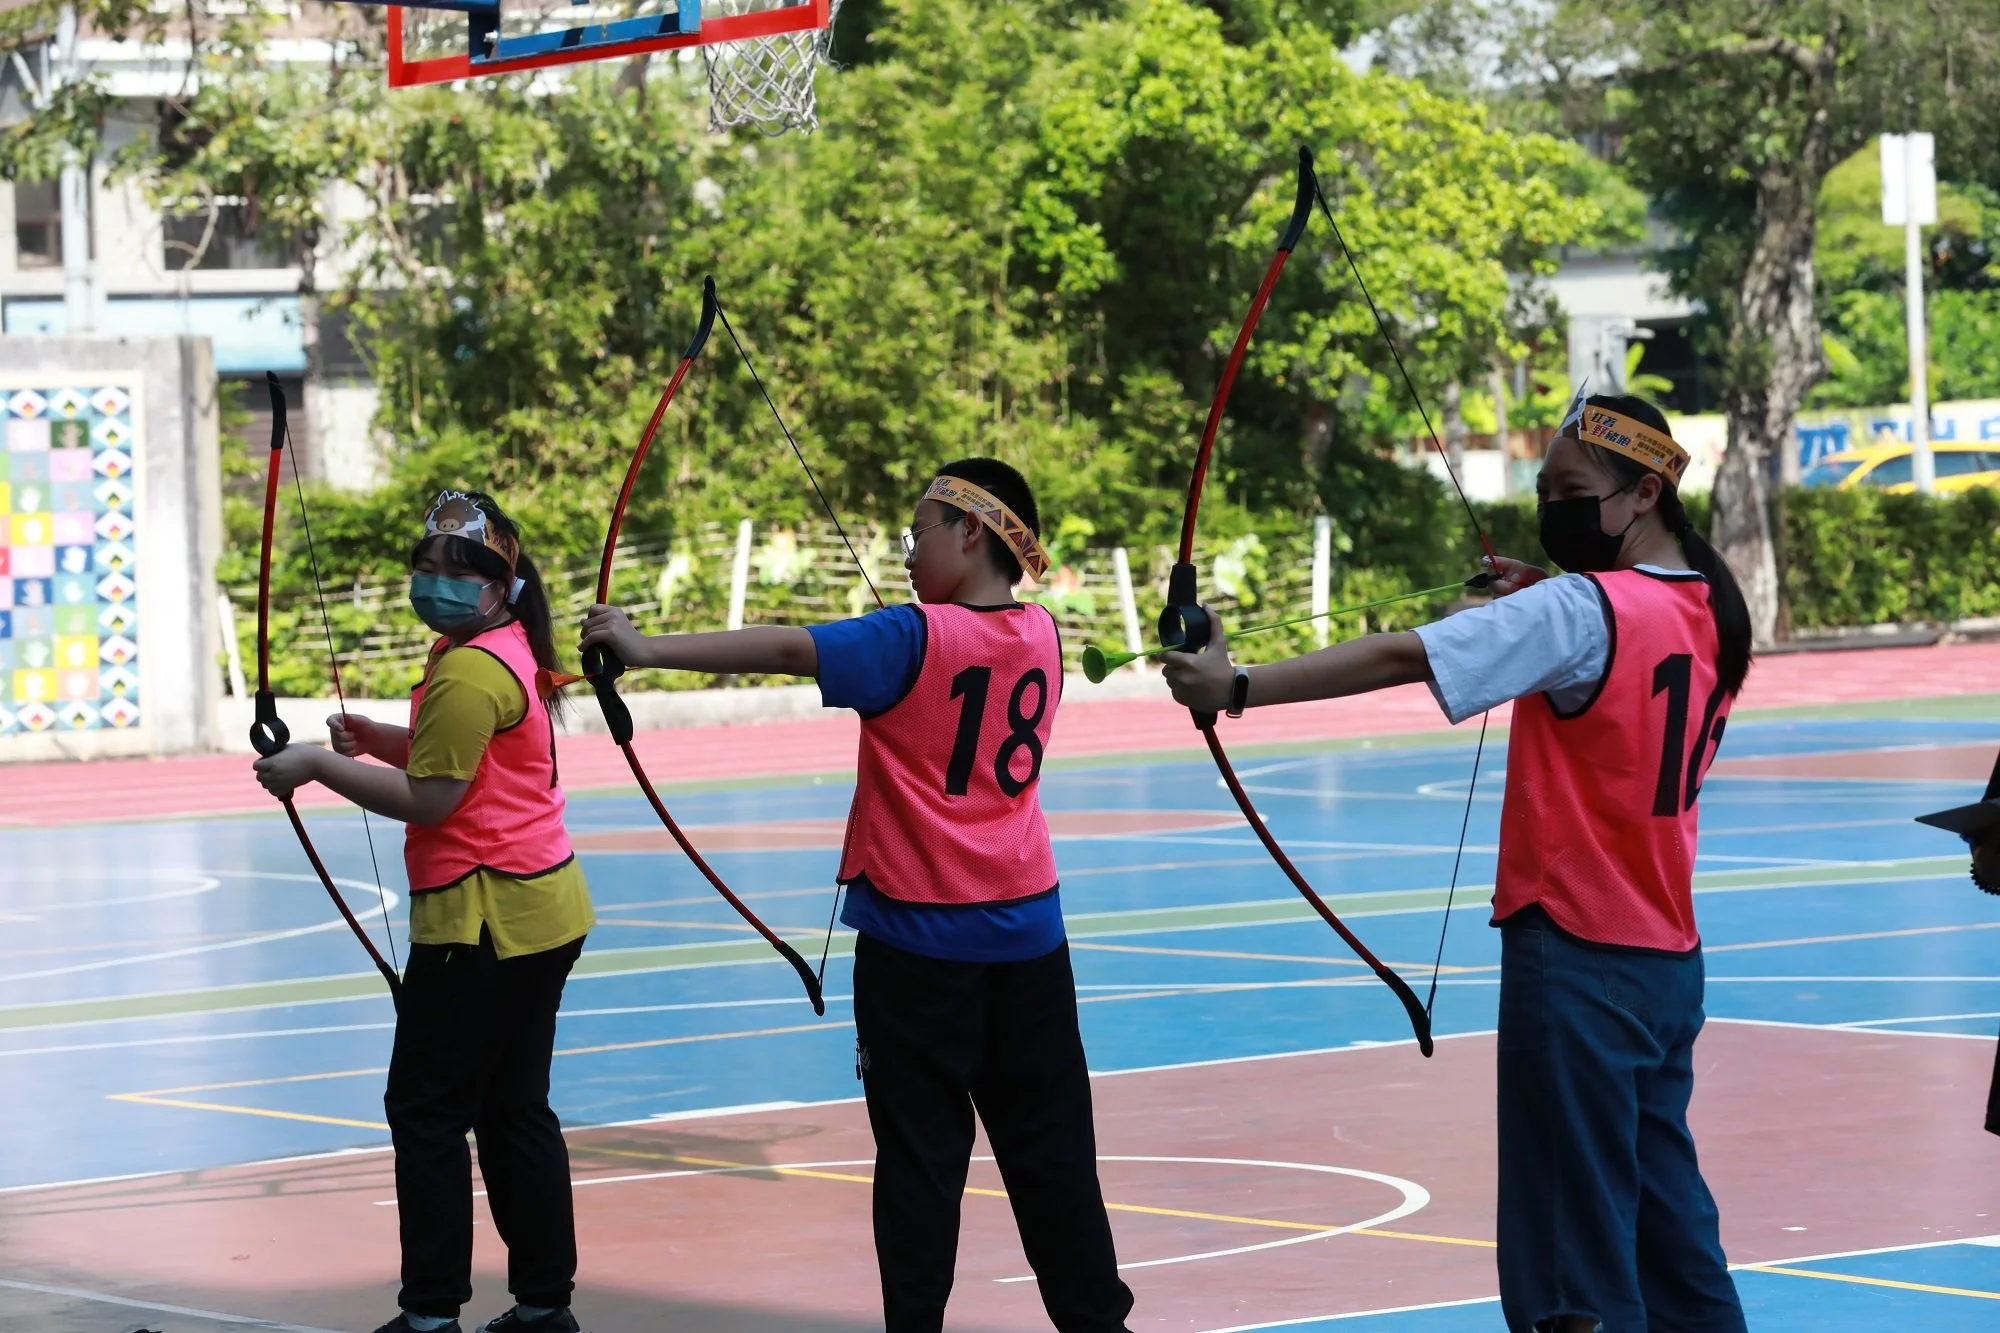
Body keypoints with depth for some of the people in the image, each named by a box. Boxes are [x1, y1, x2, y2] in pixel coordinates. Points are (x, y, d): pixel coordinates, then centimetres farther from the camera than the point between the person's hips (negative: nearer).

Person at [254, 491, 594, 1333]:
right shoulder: (508, 650, 14)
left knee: (426, 1110, -4)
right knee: (514, 1110, 14)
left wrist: (320, 767, -13)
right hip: (539, 908, 10)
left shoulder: (470, 671, -18)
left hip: (485, 920, -10)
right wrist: (376, 740, 4)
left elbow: (430, 799, -20)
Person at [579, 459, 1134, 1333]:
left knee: (921, 1151, 0)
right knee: (1050, 1146, 10)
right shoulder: (1039, 635, 3)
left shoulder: (915, 638, -14)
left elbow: (788, 650, -22)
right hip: (1024, 933, 5)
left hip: (919, 937, -5)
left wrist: (649, 649, -25)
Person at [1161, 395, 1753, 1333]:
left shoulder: (1584, 611, -15)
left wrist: (1241, 687, -23)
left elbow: (1405, 658, -22)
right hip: (1670, 961, 8)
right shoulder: (1709, 610, 8)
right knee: (1670, 1219, 15)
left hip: (1581, 961, -8)